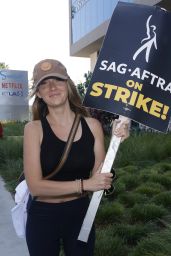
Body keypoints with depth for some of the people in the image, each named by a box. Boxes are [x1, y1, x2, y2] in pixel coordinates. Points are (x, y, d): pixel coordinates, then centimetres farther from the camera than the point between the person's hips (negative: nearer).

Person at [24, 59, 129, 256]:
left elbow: (100, 175, -4)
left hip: (81, 214, 2)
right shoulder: (34, 129, -13)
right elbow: (35, 186, -19)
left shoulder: (92, 125, -7)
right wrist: (84, 184, -26)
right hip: (43, 217, -1)